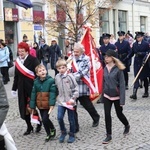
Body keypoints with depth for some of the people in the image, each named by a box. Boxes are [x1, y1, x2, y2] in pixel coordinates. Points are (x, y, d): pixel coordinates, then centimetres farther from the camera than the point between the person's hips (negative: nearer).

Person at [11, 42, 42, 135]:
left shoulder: (33, 60, -11)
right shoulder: (18, 61, 8)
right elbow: (16, 76, 15)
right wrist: (14, 88, 18)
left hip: (32, 88, -6)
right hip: (22, 89, 6)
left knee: (30, 107, -3)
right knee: (23, 109, 8)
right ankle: (29, 127, 24)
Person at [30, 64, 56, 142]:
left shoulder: (51, 80, -14)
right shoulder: (36, 82, 1)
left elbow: (52, 93, -16)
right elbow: (33, 94, 4)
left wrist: (52, 104, -22)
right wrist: (32, 106, 6)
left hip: (47, 104, -5)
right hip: (40, 105, 5)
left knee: (45, 119, -8)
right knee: (45, 119, 14)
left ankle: (49, 134, 16)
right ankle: (52, 129, 34)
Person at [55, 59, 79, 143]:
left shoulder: (70, 76, -11)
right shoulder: (57, 77, 2)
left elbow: (76, 88, -11)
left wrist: (73, 98, -16)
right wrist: (59, 97, 8)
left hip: (70, 101, -3)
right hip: (61, 101, 3)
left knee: (71, 119, 7)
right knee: (60, 118, -7)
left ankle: (72, 135, 22)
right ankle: (63, 132, 16)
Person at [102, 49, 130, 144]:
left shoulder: (118, 69, -16)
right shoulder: (105, 68, 1)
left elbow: (122, 85, -15)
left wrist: (122, 100, -18)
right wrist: (103, 95, 11)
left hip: (117, 96, -4)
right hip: (107, 96, 4)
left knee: (119, 114, 12)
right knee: (107, 115, 0)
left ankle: (127, 126, 42)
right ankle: (109, 135, 10)